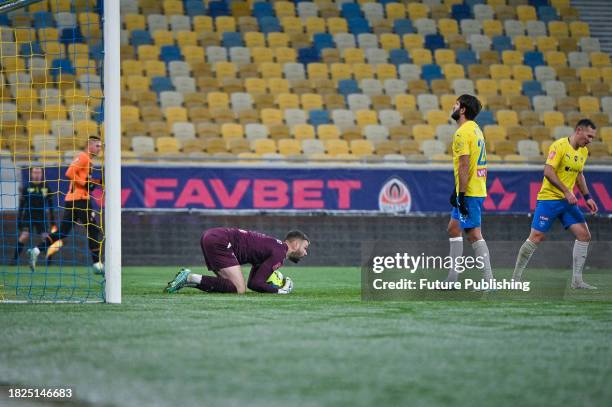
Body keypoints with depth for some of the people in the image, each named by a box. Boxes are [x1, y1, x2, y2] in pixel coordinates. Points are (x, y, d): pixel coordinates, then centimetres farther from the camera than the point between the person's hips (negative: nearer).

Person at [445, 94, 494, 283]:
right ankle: (452, 278, 12)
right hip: (477, 188, 10)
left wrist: (461, 194, -21)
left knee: (474, 234, -6)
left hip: (469, 192, -10)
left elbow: (464, 165, -21)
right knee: (453, 229, 13)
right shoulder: (475, 129, 14)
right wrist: (457, 190, 23)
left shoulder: (462, 133, -16)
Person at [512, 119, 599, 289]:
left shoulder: (583, 152, 11)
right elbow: (548, 171, -21)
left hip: (568, 201, 7)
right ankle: (516, 277, 5)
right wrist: (566, 191, -25)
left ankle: (577, 280, 3)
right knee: (536, 237, -8)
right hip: (549, 198, -7)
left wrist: (587, 197, 17)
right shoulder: (559, 146, -15)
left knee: (584, 235, -4)